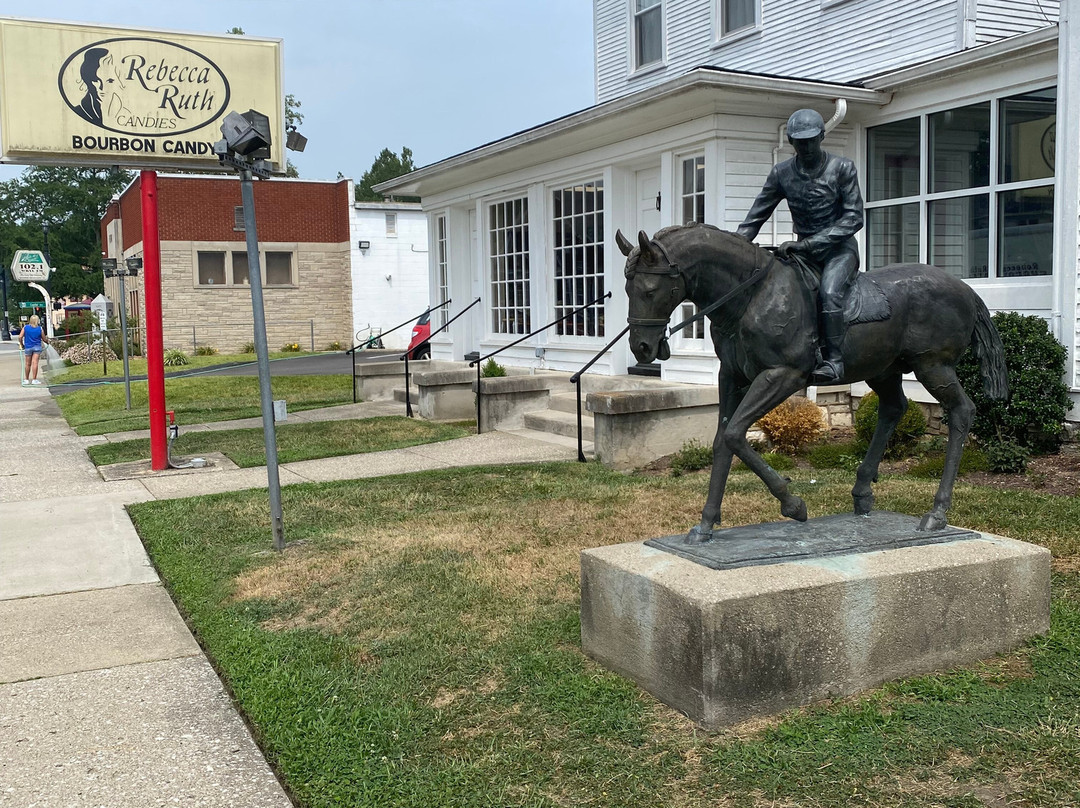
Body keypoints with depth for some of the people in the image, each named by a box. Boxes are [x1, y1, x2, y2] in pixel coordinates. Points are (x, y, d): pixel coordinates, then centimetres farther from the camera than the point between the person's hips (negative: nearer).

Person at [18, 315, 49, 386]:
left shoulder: (25, 327, 0)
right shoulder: (40, 329, -3)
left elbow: (20, 337, -6)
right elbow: (44, 339, 6)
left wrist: (22, 345, 9)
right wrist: (47, 341, 28)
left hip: (28, 347, 2)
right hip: (37, 347, -2)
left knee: (28, 364, 10)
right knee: (35, 363, -7)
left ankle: (27, 379, 18)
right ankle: (34, 379, -11)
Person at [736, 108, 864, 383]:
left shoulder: (842, 168, -8)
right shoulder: (781, 173, 2)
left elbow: (853, 218, -14)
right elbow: (755, 217, 4)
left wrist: (808, 243, -25)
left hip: (839, 248, -4)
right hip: (804, 250, 4)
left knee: (828, 291, -33)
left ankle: (833, 360, -29)